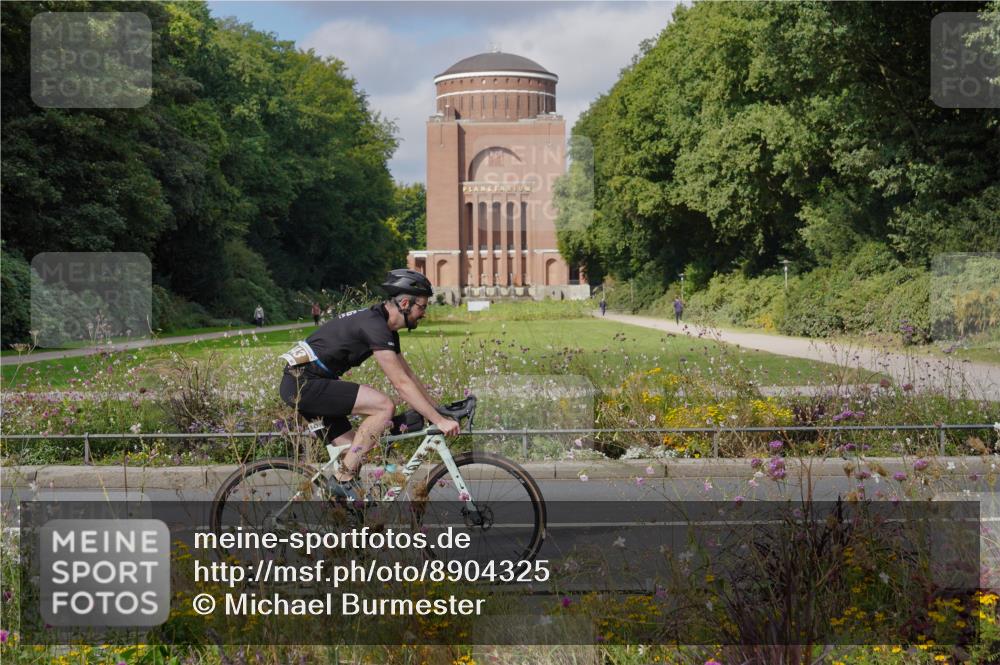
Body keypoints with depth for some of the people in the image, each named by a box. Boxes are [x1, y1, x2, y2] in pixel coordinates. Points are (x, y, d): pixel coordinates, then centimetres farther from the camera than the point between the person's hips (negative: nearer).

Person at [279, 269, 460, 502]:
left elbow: (408, 375, 19)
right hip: (304, 383, -10)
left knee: (356, 453, 8)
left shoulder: (387, 329, 13)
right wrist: (438, 421, -22)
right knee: (384, 406, -19)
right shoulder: (375, 326, -19)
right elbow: (401, 383, -23)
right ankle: (344, 480, -12)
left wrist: (440, 410, 15)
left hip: (302, 385, 10)